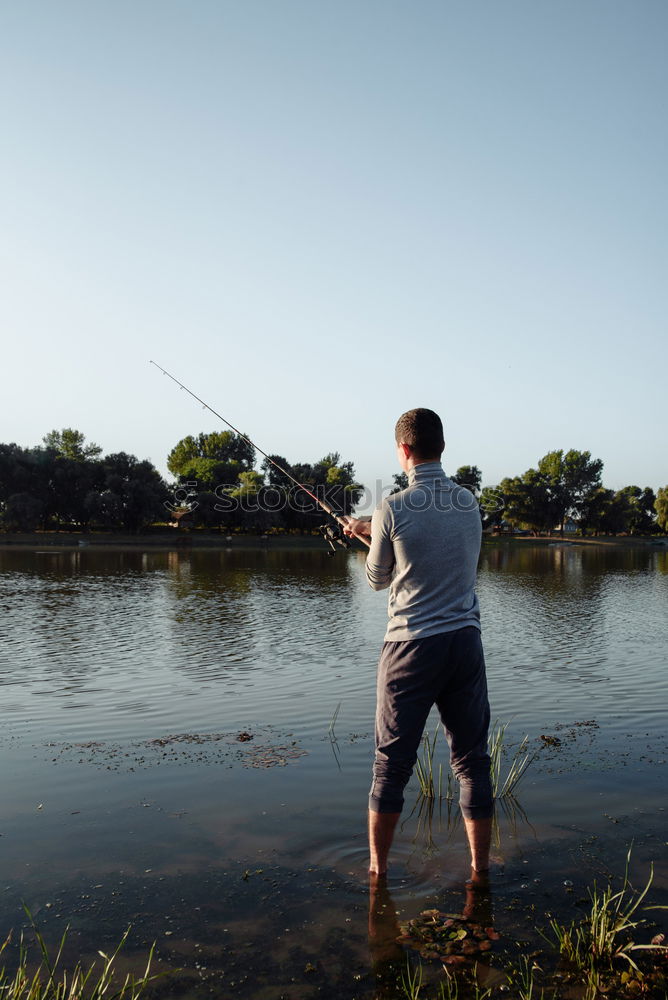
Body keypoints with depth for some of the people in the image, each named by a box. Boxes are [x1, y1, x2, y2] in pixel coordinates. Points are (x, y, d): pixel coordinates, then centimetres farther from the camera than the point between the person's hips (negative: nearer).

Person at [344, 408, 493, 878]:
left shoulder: (393, 510, -11)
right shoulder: (469, 502, 4)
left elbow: (378, 579, 4)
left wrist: (371, 538, 23)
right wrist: (370, 530, 25)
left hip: (412, 646, -4)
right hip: (465, 642, 4)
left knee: (392, 764, 8)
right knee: (472, 760, 12)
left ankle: (378, 866, 21)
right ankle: (481, 867, 21)